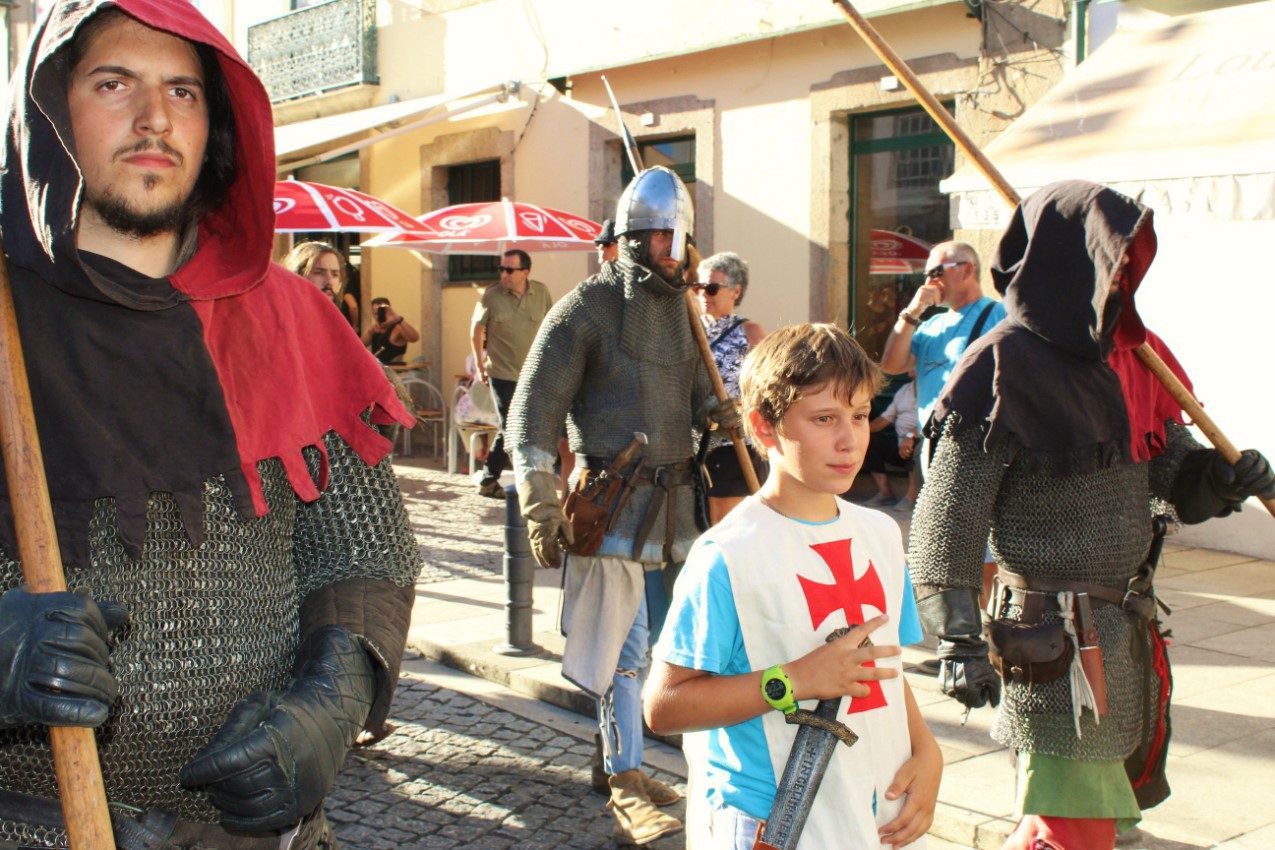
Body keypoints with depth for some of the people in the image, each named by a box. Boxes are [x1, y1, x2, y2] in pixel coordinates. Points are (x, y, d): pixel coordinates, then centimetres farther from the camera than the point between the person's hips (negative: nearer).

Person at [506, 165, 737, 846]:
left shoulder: (681, 308, 12)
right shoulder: (588, 307, -9)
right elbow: (534, 411, -11)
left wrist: (717, 412, -2)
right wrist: (540, 505, -18)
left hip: (671, 500, 7)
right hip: (614, 500, -7)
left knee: (654, 639, 13)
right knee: (623, 649, -2)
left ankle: (616, 758, 31)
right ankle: (626, 793, 8)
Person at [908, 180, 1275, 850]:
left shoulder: (1123, 356, 8)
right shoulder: (1006, 371, -16)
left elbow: (1170, 479, 14)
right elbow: (945, 521, -18)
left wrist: (1218, 478, -8)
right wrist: (960, 644, -22)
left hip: (1130, 637, 8)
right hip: (1057, 643, -8)